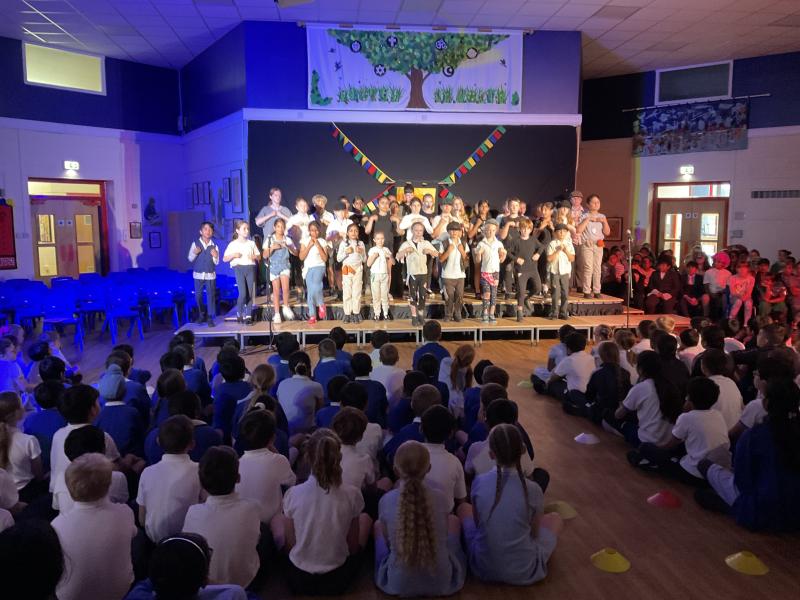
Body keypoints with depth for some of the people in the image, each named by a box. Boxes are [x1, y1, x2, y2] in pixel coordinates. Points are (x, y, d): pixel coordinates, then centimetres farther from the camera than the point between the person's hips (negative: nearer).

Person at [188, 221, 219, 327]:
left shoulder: (214, 245, 1)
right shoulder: (195, 243, -1)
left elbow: (216, 263, 3)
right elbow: (190, 259, -1)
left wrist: (215, 256, -17)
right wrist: (195, 253, -20)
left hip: (210, 275, 0)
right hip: (198, 274, 0)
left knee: (211, 296, -2)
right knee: (198, 296, 7)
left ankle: (210, 318, 4)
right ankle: (202, 315, 24)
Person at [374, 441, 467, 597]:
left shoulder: (386, 500, -14)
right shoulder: (440, 498, -11)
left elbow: (387, 541, 1)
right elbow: (444, 535, 6)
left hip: (398, 583, 0)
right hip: (441, 582, 1)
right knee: (453, 520, 23)